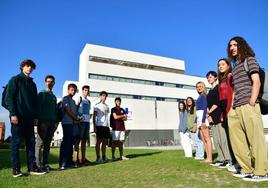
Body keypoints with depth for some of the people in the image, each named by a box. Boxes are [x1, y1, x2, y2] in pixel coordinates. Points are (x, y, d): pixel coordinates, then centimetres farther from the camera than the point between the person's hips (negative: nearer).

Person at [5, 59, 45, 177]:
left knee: (31, 142, 4)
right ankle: (16, 169, 7)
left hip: (29, 117, 6)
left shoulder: (32, 83, 20)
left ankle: (32, 167, 9)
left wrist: (35, 116, 11)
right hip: (18, 116, -5)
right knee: (16, 142, -1)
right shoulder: (15, 80, 4)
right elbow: (9, 97, -5)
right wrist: (13, 114, -15)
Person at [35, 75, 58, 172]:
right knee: (40, 144, -5)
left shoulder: (54, 97, 20)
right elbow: (38, 108, -7)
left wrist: (56, 122, 7)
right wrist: (41, 122, -14)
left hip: (52, 122, 6)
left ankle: (45, 164, 10)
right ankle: (38, 164, -1)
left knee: (47, 144, 6)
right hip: (43, 121, -6)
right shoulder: (42, 93, 2)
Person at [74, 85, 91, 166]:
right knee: (78, 140, -3)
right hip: (80, 121, -7)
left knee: (84, 140, 9)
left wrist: (89, 118, 13)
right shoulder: (79, 99, 1)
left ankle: (83, 158, 15)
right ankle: (77, 159, 0)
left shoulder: (88, 101, 21)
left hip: (87, 122, 7)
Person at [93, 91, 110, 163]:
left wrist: (108, 126, 13)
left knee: (105, 142, 8)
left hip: (106, 126, 6)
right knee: (99, 141, -3)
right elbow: (94, 116, -3)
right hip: (99, 125, -6)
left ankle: (104, 157, 17)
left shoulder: (107, 106, 19)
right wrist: (94, 127, -10)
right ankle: (98, 158, 3)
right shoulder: (97, 105, 1)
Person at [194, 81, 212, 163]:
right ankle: (208, 157, 10)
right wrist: (195, 122, 21)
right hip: (199, 117, 9)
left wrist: (203, 120, -21)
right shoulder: (200, 96, 20)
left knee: (207, 138, -10)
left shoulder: (204, 95, -3)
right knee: (203, 139, 7)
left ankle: (210, 158, -9)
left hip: (203, 116, -9)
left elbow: (205, 108, -13)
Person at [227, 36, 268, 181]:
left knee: (255, 139, -5)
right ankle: (247, 169, 16)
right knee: (237, 141, 6)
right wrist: (232, 106, 11)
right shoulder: (235, 66, 24)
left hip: (248, 105, -7)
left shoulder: (249, 59, 6)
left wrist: (252, 102, -16)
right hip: (236, 107, 7)